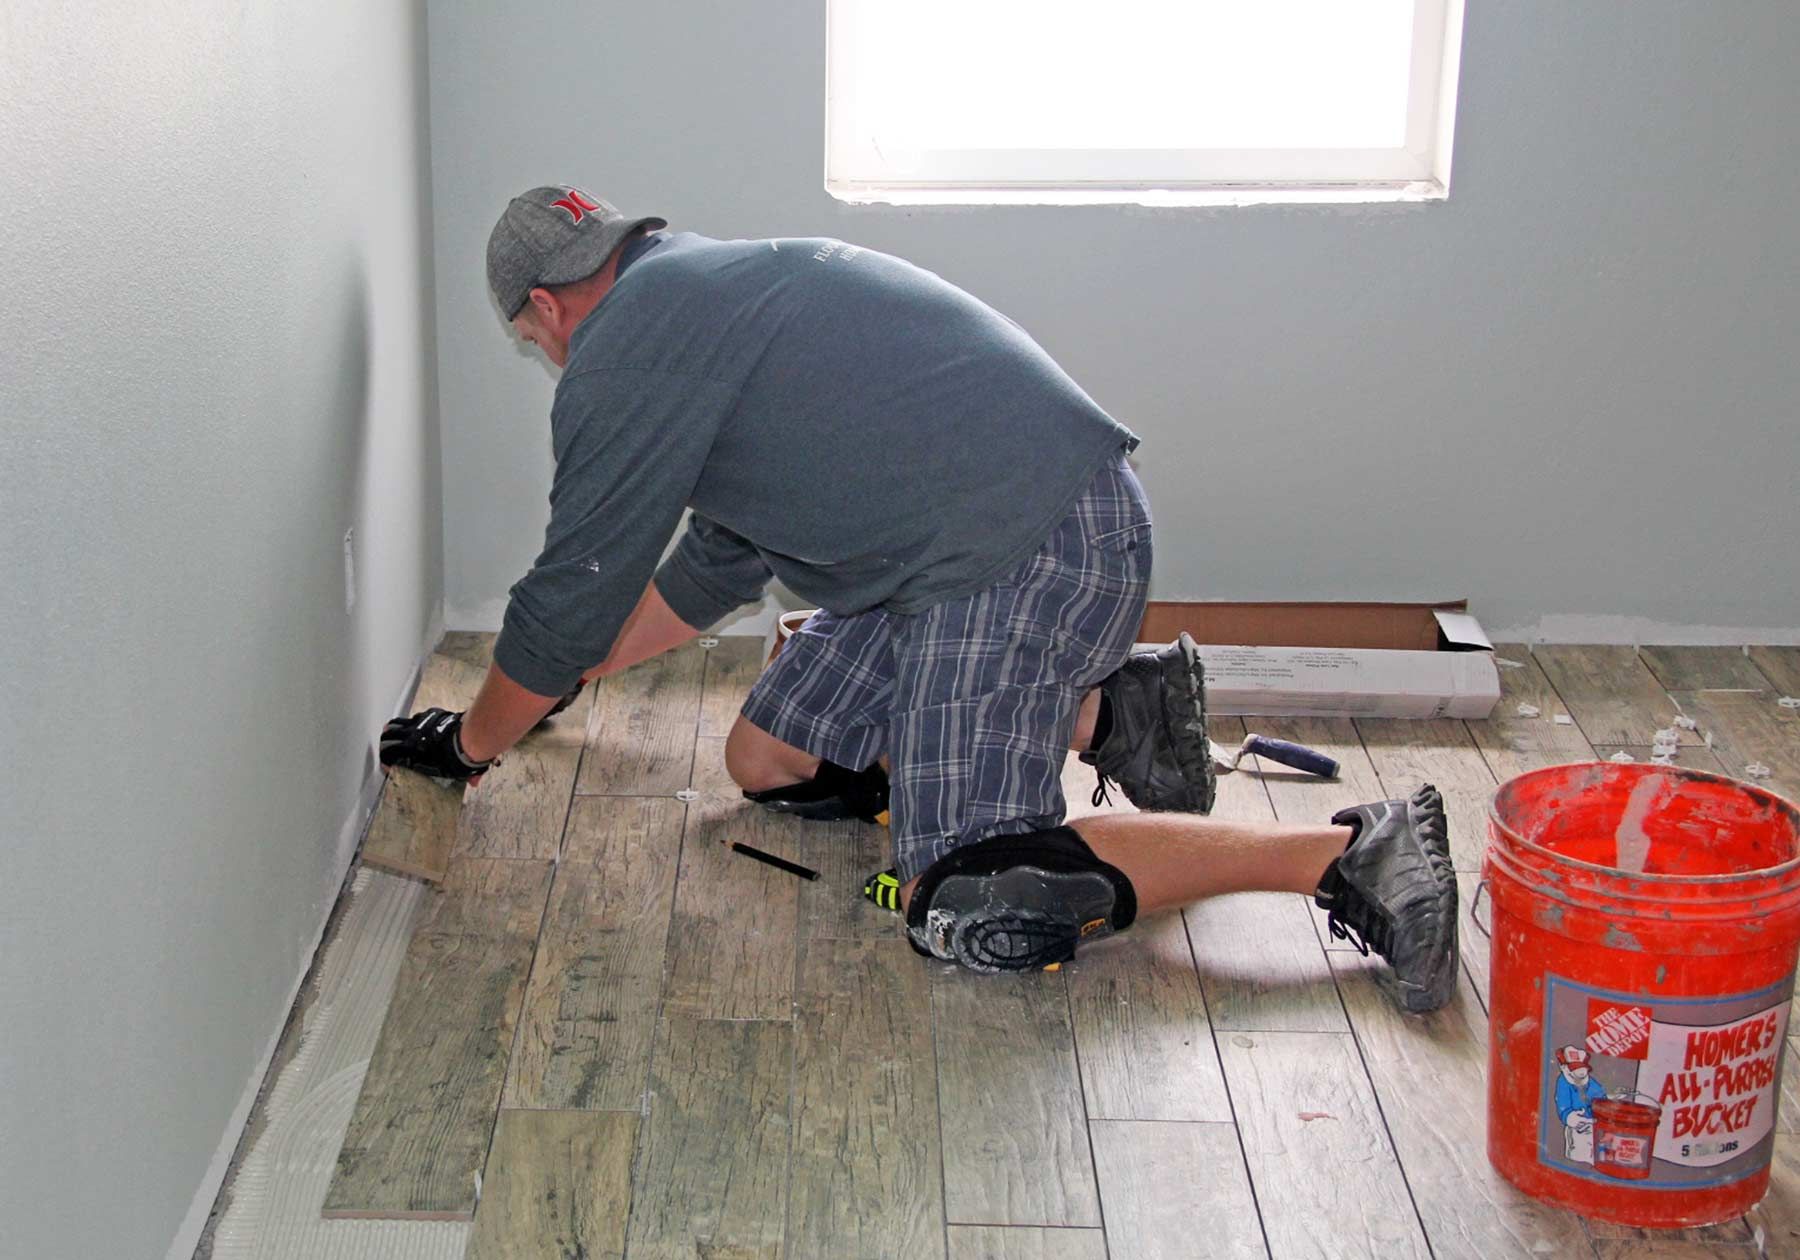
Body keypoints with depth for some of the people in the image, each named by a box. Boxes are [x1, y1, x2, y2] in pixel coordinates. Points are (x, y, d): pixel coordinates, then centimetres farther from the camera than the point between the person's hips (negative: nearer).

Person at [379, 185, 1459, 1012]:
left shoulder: (627, 349, -6)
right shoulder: (705, 291, 25)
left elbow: (573, 595, -1)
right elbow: (714, 568, 34)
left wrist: (471, 743, 15)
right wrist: (573, 673, 43)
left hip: (1035, 547, -10)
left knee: (966, 910, -15)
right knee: (771, 759, 16)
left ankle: (1348, 856, -15)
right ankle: (1106, 710, 14)